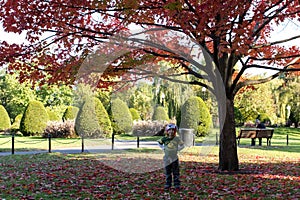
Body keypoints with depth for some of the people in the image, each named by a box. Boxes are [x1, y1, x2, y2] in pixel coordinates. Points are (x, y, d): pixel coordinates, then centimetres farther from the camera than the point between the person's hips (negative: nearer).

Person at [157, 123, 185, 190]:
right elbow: (159, 143, 16)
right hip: (167, 158, 1)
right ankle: (168, 184, 19)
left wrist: (177, 149, -2)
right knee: (167, 172, 10)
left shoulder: (177, 139, -7)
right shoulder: (164, 138, -5)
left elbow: (182, 145, 8)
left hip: (174, 158, -1)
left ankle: (177, 184, 11)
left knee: (176, 172, 4)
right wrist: (163, 148, 5)